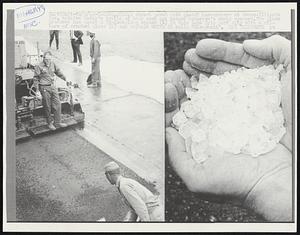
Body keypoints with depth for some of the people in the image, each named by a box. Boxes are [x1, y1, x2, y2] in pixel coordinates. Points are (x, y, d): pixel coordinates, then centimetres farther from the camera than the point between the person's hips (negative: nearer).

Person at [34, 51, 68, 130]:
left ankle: (57, 122, 13)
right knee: (47, 107, 2)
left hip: (53, 86, 5)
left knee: (57, 104, 3)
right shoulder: (39, 67, -8)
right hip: (44, 88, -5)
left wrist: (65, 79, 24)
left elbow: (58, 72, 22)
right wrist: (37, 88, -10)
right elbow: (36, 78, -5)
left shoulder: (53, 64, 7)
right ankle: (50, 123, 16)